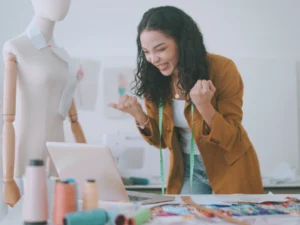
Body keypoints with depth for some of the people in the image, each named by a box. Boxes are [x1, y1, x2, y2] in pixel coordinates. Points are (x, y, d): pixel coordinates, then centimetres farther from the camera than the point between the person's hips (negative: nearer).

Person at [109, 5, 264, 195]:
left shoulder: (222, 69, -21)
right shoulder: (154, 79, -9)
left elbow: (234, 140, -19)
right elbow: (162, 140, -1)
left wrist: (204, 107, -35)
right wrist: (139, 114, -19)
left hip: (230, 169, -3)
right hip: (187, 169, 3)